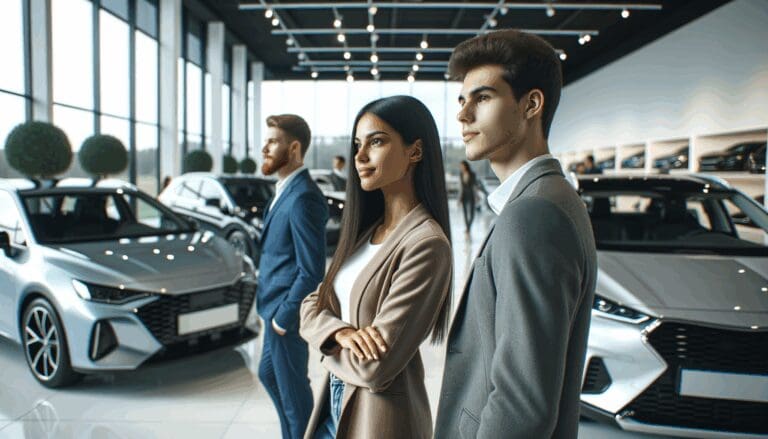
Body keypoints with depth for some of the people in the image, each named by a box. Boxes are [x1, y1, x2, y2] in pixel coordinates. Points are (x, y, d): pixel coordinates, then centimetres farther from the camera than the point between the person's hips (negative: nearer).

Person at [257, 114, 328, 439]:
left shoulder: (303, 197, -23)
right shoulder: (286, 190, 8)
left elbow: (312, 270, -25)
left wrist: (284, 315, -17)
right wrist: (275, 311, 13)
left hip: (288, 310, -10)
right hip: (276, 305, 10)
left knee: (292, 388, 7)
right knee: (269, 374, 24)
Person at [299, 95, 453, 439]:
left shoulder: (425, 244, -23)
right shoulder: (366, 229, 3)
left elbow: (375, 367, -25)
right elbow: (312, 307, 3)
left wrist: (329, 345, -6)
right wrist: (341, 333, -17)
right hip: (335, 402, 7)